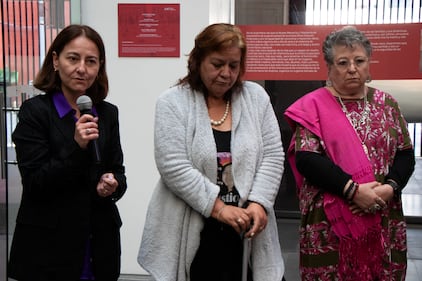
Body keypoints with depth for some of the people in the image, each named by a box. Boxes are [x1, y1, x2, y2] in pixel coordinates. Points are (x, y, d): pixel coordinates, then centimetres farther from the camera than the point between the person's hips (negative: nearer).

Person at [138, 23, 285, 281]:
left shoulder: (256, 97, 5)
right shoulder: (173, 102, -4)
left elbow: (272, 157, 2)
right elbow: (174, 167, -13)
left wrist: (258, 203, -11)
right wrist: (218, 208, -16)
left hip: (244, 232, 3)